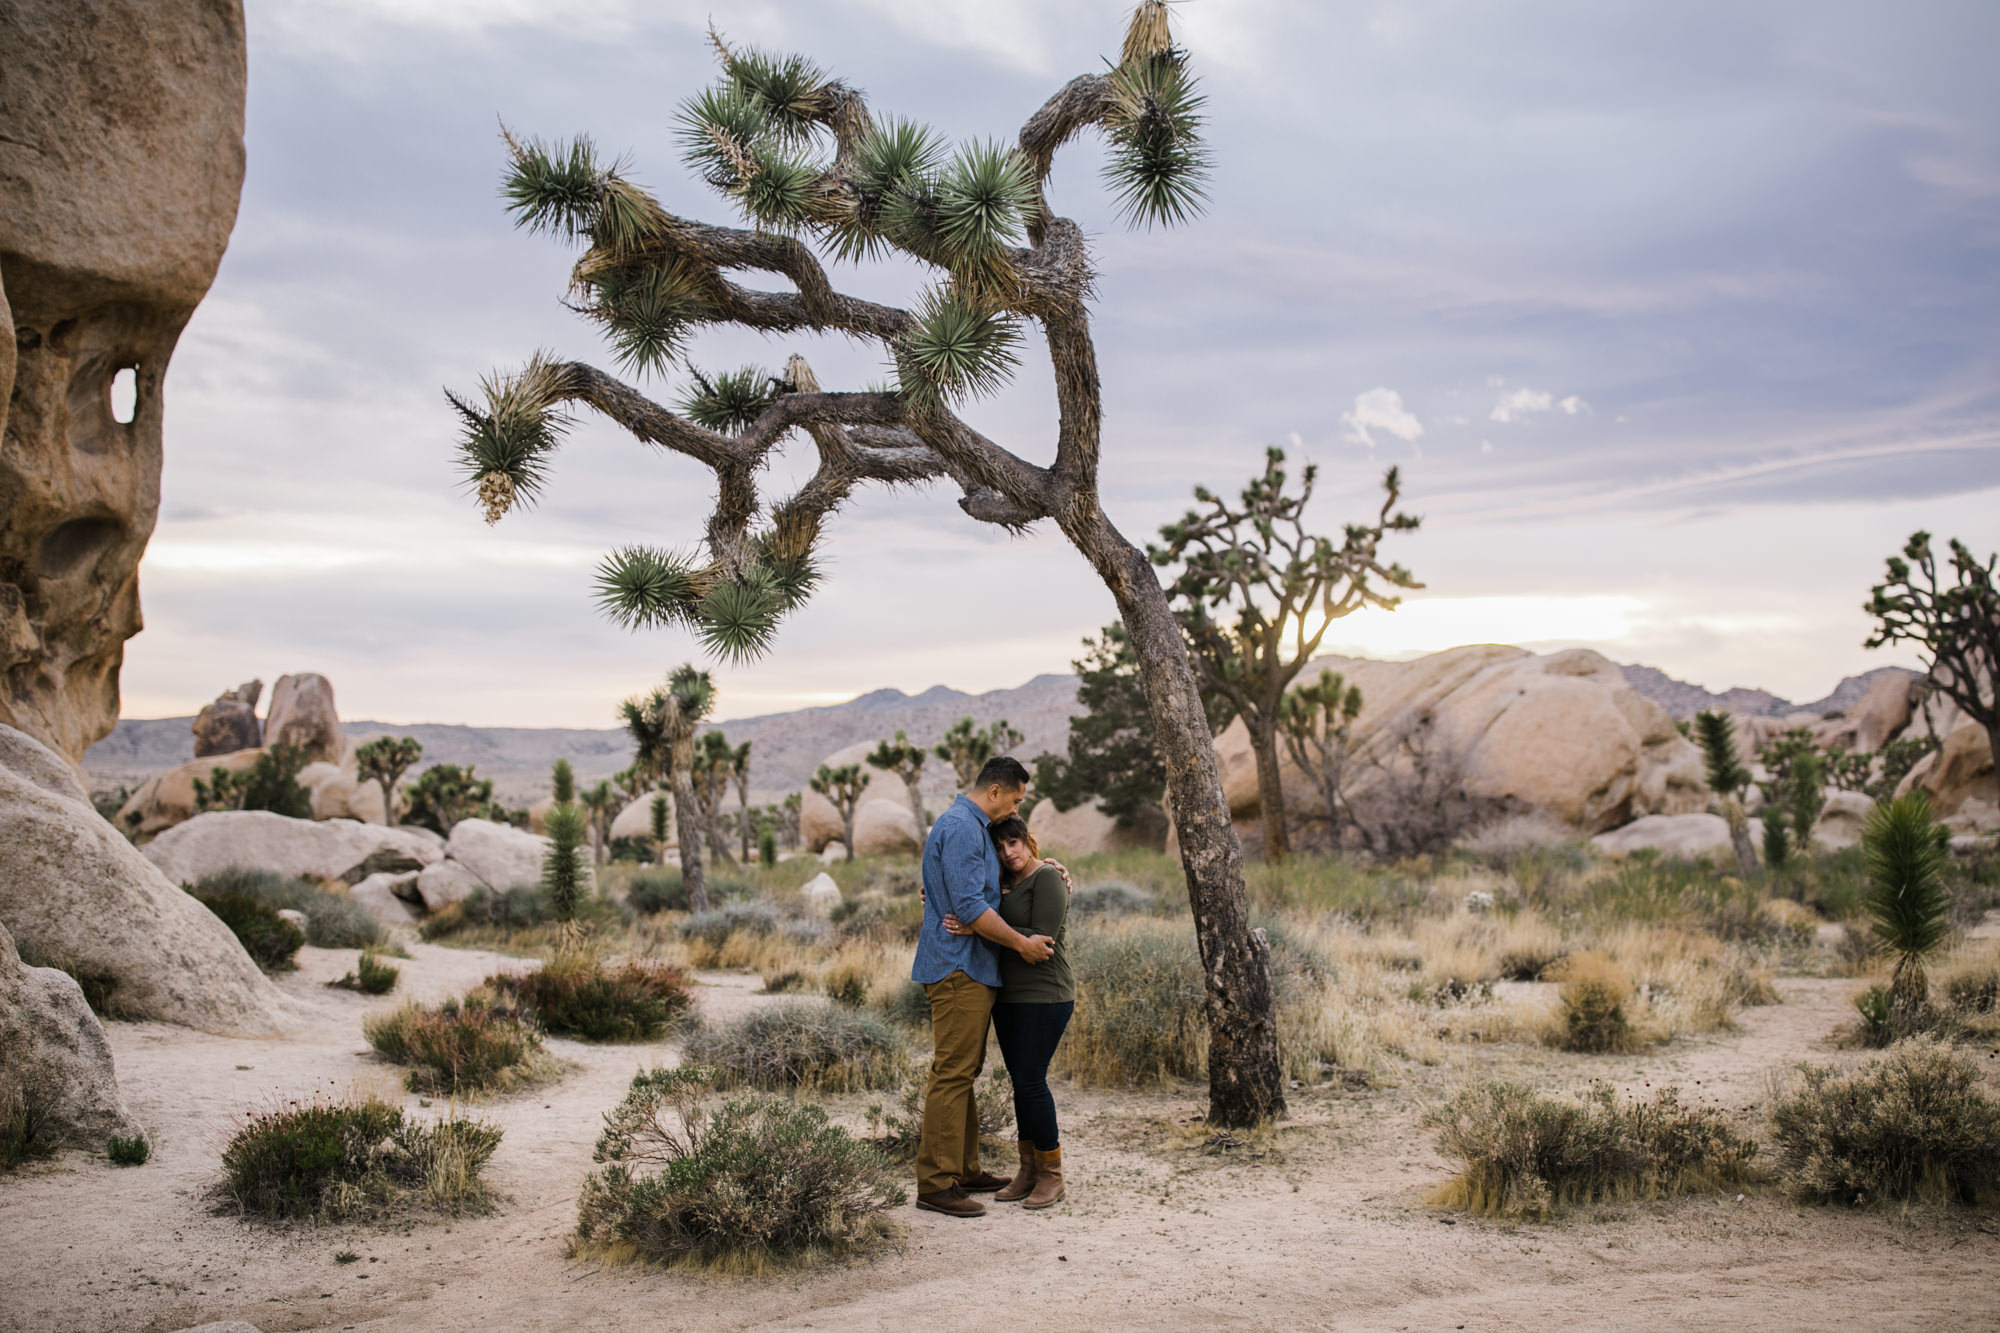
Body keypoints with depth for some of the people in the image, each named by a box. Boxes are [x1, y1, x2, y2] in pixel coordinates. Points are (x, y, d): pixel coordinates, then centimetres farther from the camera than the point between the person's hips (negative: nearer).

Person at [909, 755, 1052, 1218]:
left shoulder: (971, 827, 19)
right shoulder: (961, 829, -16)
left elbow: (984, 882, 37)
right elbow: (970, 907, -22)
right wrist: (1021, 943, -14)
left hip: (970, 971, 11)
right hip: (958, 968, -11)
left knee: (964, 1072, 15)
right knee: (952, 1073, -9)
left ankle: (964, 1169, 23)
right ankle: (936, 1184, -6)